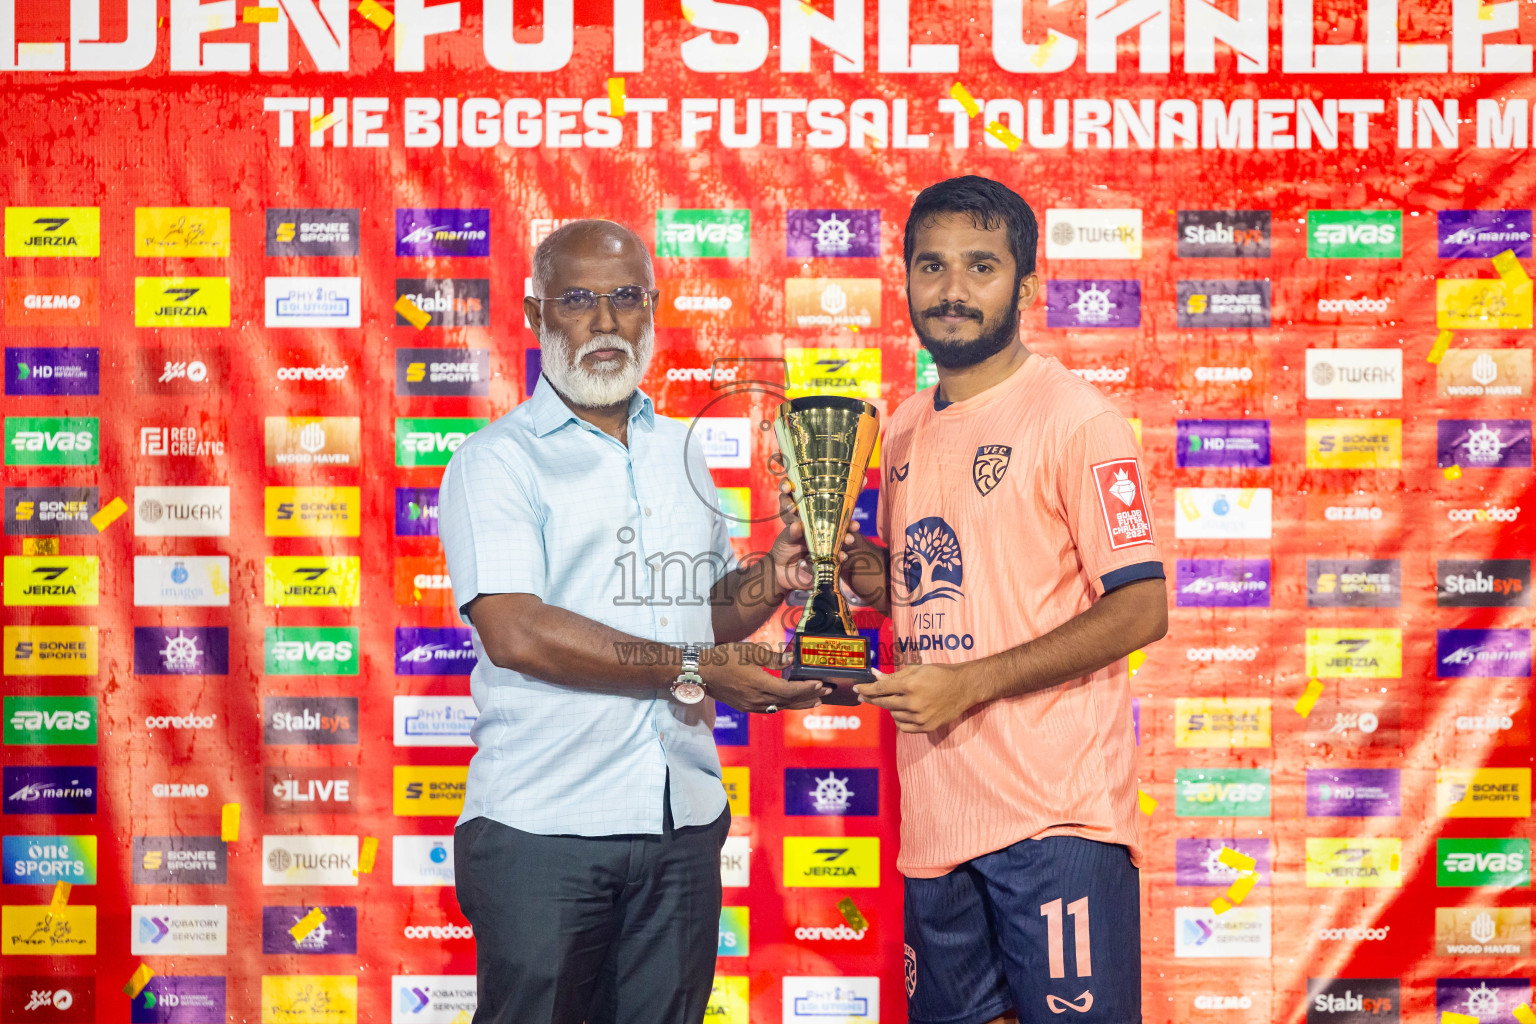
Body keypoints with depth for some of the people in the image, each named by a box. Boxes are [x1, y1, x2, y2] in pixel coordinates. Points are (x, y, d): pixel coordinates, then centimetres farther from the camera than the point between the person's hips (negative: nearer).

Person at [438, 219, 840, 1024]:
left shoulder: (680, 452, 17)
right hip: (542, 827, -5)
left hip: (682, 821, 5)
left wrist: (772, 577, 2)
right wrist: (690, 673, -17)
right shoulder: (498, 459, -3)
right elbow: (515, 631, -17)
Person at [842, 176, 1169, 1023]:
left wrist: (971, 683, -18)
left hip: (1055, 806, -7)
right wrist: (856, 567, 3)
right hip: (936, 810, 7)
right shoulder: (903, 432, 13)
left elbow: (1140, 608, -14)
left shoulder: (1073, 418, -9)